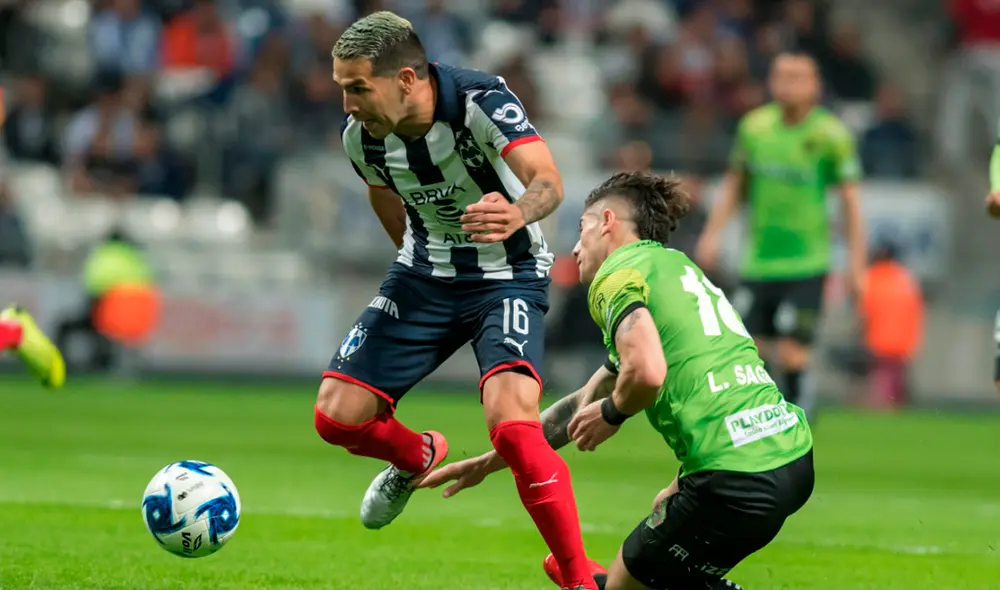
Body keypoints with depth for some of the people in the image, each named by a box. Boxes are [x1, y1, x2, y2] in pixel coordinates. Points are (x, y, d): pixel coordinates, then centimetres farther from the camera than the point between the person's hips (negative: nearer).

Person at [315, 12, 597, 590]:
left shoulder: (481, 101, -28)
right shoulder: (361, 135, -11)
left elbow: (547, 179, -42)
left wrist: (518, 213, -64)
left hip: (509, 276, -5)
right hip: (425, 275, 5)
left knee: (512, 424, -28)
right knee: (337, 416, -4)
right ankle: (419, 457, 32)